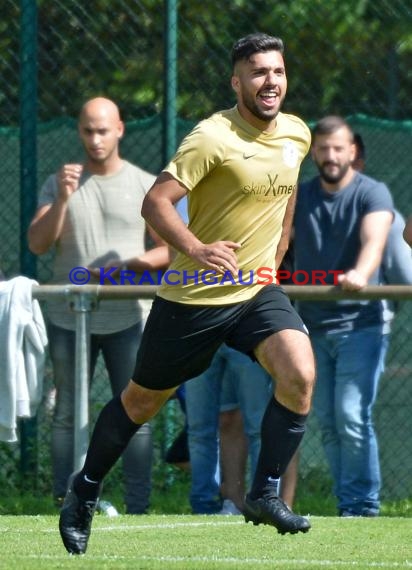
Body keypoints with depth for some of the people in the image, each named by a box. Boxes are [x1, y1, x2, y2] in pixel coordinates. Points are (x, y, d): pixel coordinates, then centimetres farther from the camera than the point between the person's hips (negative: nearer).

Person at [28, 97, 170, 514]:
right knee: (67, 416, 2)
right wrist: (62, 199, -14)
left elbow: (170, 248, 4)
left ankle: (138, 509, -1)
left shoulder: (146, 186, 6)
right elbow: (37, 244, -1)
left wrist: (131, 263, -14)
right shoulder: (59, 184, 8)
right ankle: (64, 507, 4)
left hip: (128, 319, -1)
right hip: (69, 319, 1)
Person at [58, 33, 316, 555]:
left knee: (300, 375, -20)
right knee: (143, 400, 9)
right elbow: (155, 202, -26)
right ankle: (85, 490, 32)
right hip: (193, 295, -5)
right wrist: (196, 249, -40)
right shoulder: (213, 137, -20)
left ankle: (265, 494, -7)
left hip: (258, 291, 5)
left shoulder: (297, 134, 2)